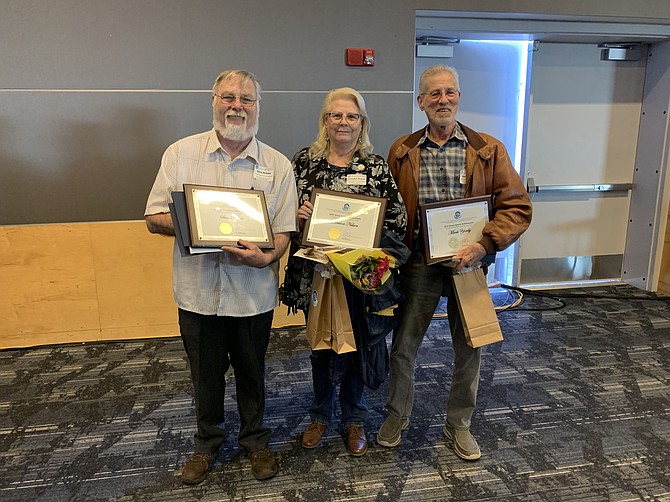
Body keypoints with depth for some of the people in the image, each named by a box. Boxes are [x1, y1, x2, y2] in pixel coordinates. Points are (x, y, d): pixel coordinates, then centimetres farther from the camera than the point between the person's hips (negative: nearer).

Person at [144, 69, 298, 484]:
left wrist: (265, 258, -24)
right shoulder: (181, 154, -1)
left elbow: (285, 230, -2)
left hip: (253, 294, 0)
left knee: (252, 373, 17)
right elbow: (155, 217, -2)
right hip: (198, 291, 1)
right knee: (205, 375, 17)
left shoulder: (278, 165, -1)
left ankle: (256, 441, 41)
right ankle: (208, 443, 42)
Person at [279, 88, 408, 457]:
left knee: (355, 344, 11)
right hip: (314, 270, 1)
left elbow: (397, 218, -1)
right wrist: (298, 214, -15)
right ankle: (320, 415, 36)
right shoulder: (304, 161, 2)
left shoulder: (377, 166, -1)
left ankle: (354, 419, 33)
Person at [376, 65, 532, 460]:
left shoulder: (488, 150, -2)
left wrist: (485, 244, -18)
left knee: (469, 349, 12)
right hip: (419, 262, 1)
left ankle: (459, 424, 35)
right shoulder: (402, 152, 3)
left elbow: (518, 206, -4)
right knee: (404, 346, 9)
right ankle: (397, 416, 35)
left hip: (468, 262, 0)